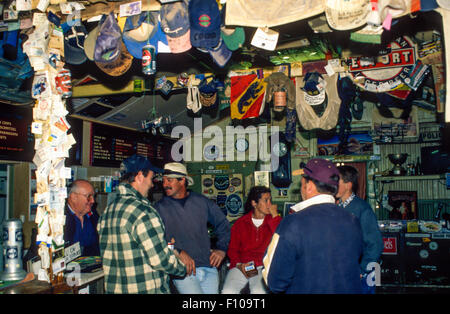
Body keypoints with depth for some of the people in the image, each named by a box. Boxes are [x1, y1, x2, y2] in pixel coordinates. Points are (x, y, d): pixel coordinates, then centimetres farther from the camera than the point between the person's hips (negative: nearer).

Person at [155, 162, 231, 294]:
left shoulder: (202, 202, 6)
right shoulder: (159, 207, -1)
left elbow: (222, 224, 17)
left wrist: (221, 248, 8)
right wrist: (178, 253, -20)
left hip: (208, 268, 3)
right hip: (182, 271, -3)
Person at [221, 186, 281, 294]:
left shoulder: (274, 220, 11)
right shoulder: (240, 223, 14)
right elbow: (232, 249, 14)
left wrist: (275, 215, -5)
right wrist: (239, 264, -5)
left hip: (263, 267, -1)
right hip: (241, 267, 2)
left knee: (258, 291, -32)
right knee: (228, 291, -25)